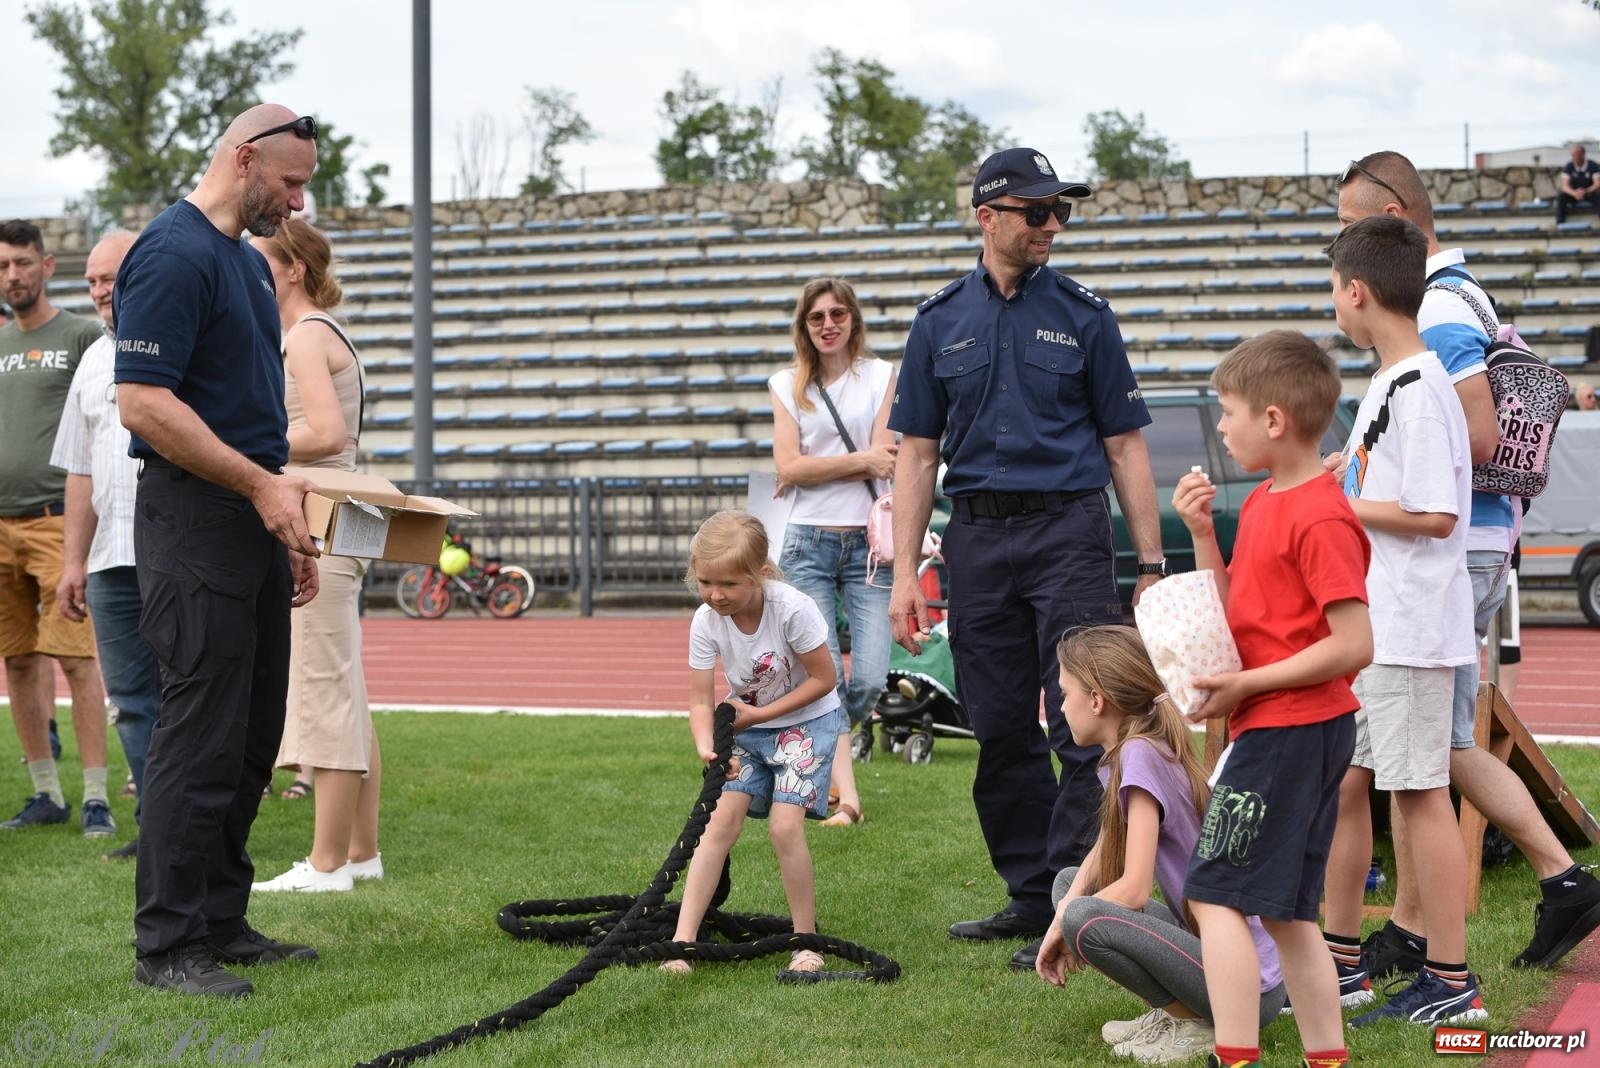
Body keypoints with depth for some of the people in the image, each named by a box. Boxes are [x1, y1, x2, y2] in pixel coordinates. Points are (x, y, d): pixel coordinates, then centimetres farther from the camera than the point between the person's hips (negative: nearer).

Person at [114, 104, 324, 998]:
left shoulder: (249, 261, 18)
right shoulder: (174, 254, -13)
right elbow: (144, 402, -20)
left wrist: (290, 520, 21)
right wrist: (262, 485, -19)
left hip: (254, 523, 9)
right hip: (195, 523, -9)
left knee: (253, 738, 11)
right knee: (201, 737, -7)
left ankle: (221, 920, 19)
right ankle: (167, 946, -1)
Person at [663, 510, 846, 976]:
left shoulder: (792, 609, -28)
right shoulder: (706, 622, -18)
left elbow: (824, 679, -19)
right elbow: (700, 702, -16)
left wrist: (759, 714, -20)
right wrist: (706, 746, -37)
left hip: (806, 719, -3)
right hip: (746, 722, 3)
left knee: (785, 824, -17)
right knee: (722, 820, -9)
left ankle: (806, 938, -1)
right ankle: (683, 938, -9)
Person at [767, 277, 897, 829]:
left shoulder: (880, 375, 8)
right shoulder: (787, 386, 11)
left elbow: (885, 461, -3)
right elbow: (789, 467, -2)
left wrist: (814, 469, -6)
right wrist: (861, 460, -7)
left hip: (866, 540, 0)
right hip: (808, 544, 1)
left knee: (869, 680, -8)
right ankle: (846, 796, -7)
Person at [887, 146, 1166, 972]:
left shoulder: (1083, 314, 5)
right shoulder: (940, 320, 9)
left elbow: (1124, 445, 5)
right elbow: (917, 454, 9)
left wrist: (1152, 565, -2)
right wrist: (905, 576, 2)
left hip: (1070, 530, -2)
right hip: (977, 538, 3)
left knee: (1082, 725, -8)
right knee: (1001, 730, 7)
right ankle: (1028, 896, 18)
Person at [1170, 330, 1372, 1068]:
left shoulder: (1318, 517, -18)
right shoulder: (1261, 503, 12)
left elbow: (1354, 645, -22)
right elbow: (1232, 615, 15)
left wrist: (1247, 683, -19)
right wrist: (1202, 534, 3)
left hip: (1289, 728, -10)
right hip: (1288, 730, 10)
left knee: (1217, 893, -8)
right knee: (1285, 911, 14)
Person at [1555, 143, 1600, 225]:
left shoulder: (1593, 166, -14)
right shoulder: (1568, 166, -12)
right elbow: (1564, 185, -20)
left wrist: (1585, 191, -40)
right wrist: (1574, 193, -42)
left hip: (1589, 193, -1)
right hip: (1573, 194, 1)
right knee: (1561, 196, -30)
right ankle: (1560, 225, -30)